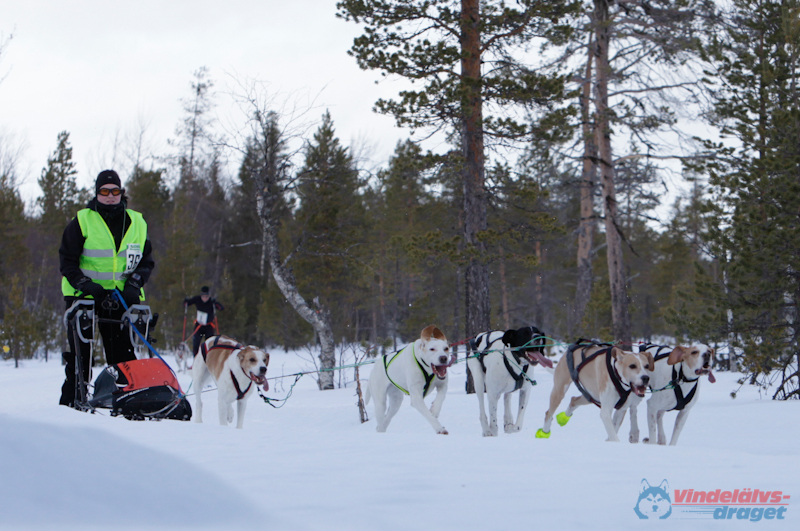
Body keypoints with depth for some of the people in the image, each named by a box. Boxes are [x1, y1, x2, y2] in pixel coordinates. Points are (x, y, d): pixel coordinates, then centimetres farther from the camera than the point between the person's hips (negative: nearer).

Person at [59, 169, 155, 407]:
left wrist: (134, 283, -6)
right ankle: (71, 401, 5)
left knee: (122, 352, 0)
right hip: (83, 297, -2)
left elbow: (146, 261, 12)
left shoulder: (136, 223, 9)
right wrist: (84, 284, -16)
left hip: (120, 297, 2)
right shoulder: (82, 221, 0)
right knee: (79, 354, -1)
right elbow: (67, 261, -1)